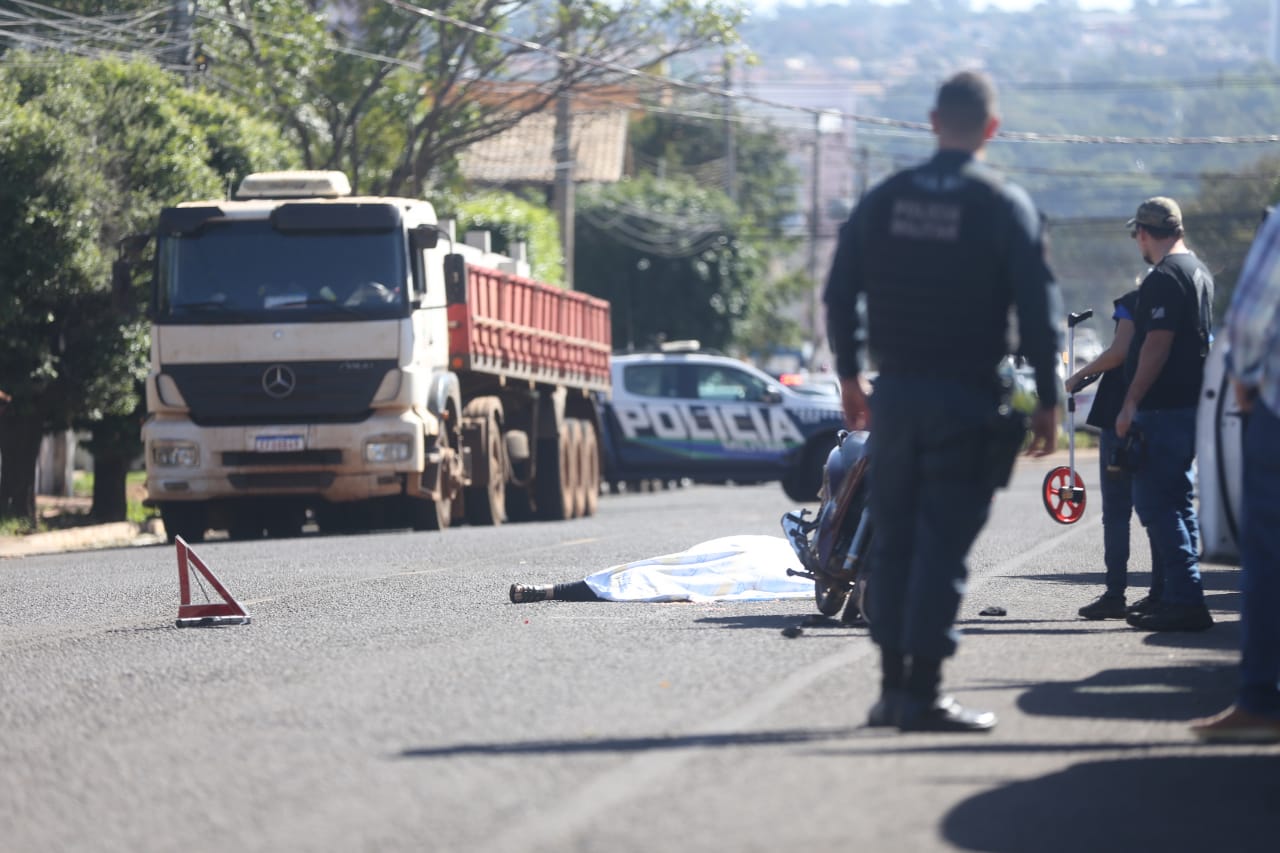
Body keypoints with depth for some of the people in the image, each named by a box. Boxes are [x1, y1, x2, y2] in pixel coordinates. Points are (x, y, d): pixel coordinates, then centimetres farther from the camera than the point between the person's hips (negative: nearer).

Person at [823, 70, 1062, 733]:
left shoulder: (883, 200, 5)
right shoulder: (1005, 206, -7)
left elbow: (840, 293, 8)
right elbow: (1038, 309, -9)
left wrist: (850, 373, 19)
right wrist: (1046, 399, -4)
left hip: (895, 395, 4)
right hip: (968, 400, -4)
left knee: (892, 542, 11)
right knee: (942, 545, -3)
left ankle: (893, 688, 14)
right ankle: (922, 695, -5)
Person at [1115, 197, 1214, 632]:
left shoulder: (1164, 277, -15)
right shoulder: (1199, 271, 17)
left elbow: (1157, 344, -22)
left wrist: (1131, 402, -20)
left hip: (1163, 407, -10)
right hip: (1191, 402, 10)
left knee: (1156, 502, -10)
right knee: (1176, 501, 16)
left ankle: (1185, 600, -16)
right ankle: (1173, 594, 22)